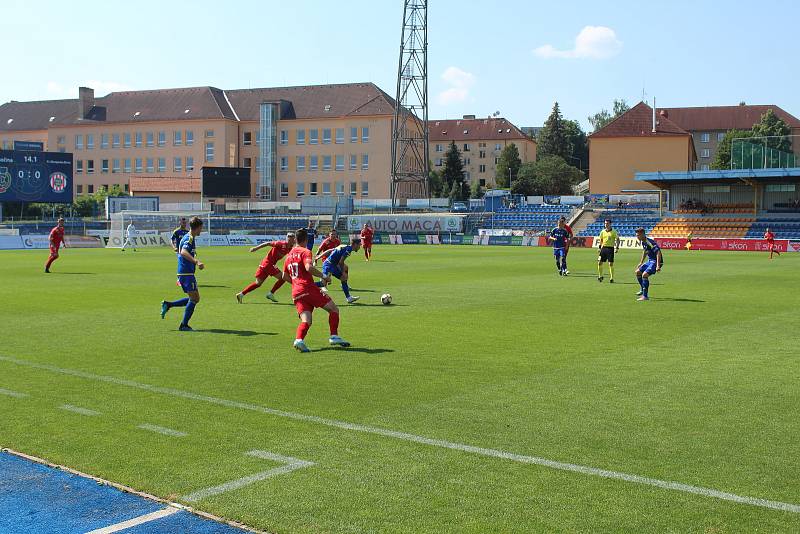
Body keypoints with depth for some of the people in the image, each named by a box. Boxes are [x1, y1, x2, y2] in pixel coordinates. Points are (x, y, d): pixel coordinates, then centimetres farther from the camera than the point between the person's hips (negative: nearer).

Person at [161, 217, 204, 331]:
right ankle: (184, 325, -2)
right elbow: (183, 252, -32)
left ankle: (168, 304, 14)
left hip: (183, 272, 10)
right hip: (187, 273, -10)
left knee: (194, 298, 14)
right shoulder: (189, 238, -14)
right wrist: (196, 262, -43)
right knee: (194, 298, -5)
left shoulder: (188, 237, 17)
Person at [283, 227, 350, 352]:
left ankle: (299, 340, -27)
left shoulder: (289, 255, 20)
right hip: (309, 289, -7)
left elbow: (285, 276, 26)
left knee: (306, 321, -1)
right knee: (334, 309, 7)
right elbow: (309, 268, -22)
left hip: (296, 293, 7)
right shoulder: (305, 251, -3)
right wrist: (324, 277, -13)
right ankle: (334, 337, 1)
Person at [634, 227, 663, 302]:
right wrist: (641, 262, 26)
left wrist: (658, 266, -35)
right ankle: (643, 291, 32)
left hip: (656, 261, -10)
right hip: (650, 261, 10)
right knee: (638, 272, 16)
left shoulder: (650, 242, -25)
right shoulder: (642, 242, 3)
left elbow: (658, 253, -30)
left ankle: (645, 296, -19)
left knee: (644, 274, -24)